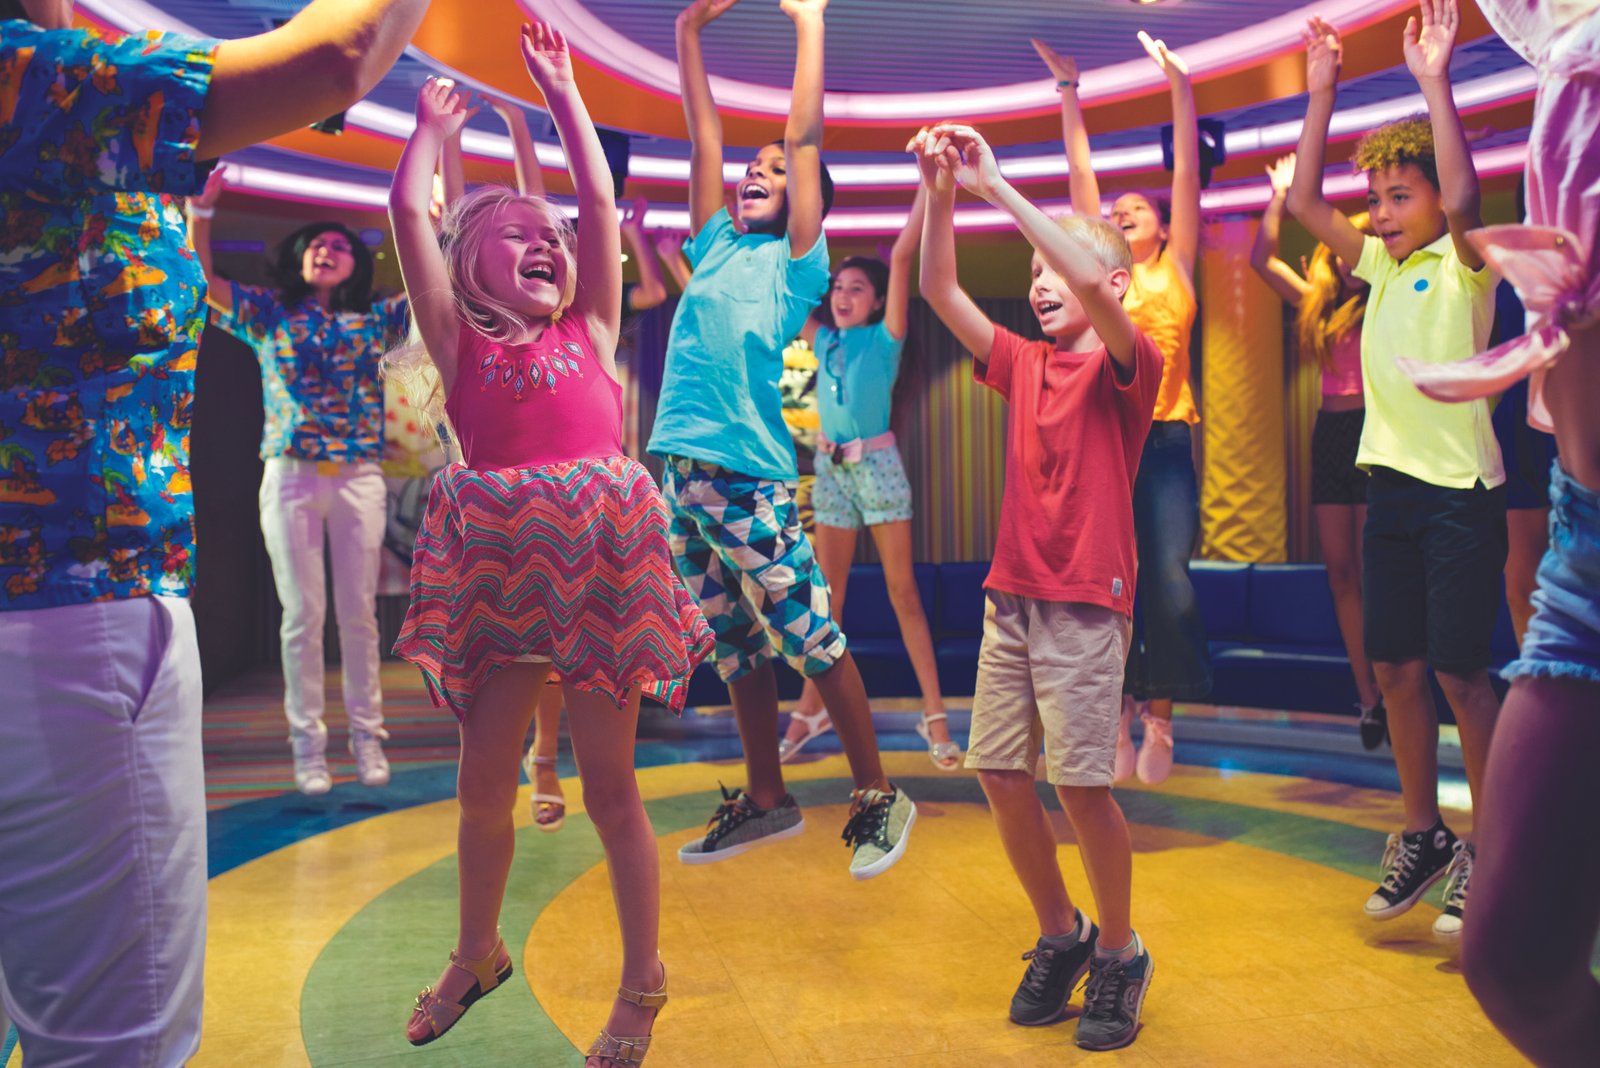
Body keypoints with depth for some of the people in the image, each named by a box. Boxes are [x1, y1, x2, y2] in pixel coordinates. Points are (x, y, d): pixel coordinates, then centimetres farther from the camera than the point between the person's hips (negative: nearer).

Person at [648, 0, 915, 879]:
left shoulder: (797, 259, 5)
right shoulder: (716, 246, 18)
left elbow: (805, 138, 1)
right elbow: (703, 136, 20)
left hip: (748, 476, -6)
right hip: (680, 470, 6)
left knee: (812, 642, -2)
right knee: (737, 649, 13)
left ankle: (877, 795, 11)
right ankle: (765, 800, 24)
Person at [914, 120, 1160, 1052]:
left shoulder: (1129, 366, -3)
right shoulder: (1024, 365, 13)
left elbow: (1092, 281, -23)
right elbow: (941, 291, 7)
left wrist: (996, 184, -20)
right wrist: (942, 192, -5)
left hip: (1086, 603, -6)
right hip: (1010, 597, 6)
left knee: (1082, 784, -7)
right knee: (1001, 772, 5)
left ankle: (1121, 955, 16)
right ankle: (1061, 934, 25)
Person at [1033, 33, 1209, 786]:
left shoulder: (1176, 268, 11)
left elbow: (1187, 171, 6)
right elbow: (1080, 173, 15)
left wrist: (1179, 85, 3)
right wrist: (1068, 90, 15)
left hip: (1164, 440, -2)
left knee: (1168, 583, -10)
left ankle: (1160, 719, 3)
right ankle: (1121, 715, 11)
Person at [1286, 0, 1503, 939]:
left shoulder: (1464, 264, -6)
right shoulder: (1382, 264, 11)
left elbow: (1463, 199, -27)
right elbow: (1304, 203, 6)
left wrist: (1436, 82, -28)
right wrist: (1323, 93, 3)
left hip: (1462, 490, -6)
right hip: (1392, 483, 6)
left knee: (1460, 671, -2)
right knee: (1398, 669, 9)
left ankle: (1490, 855, 12)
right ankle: (1424, 835, 23)